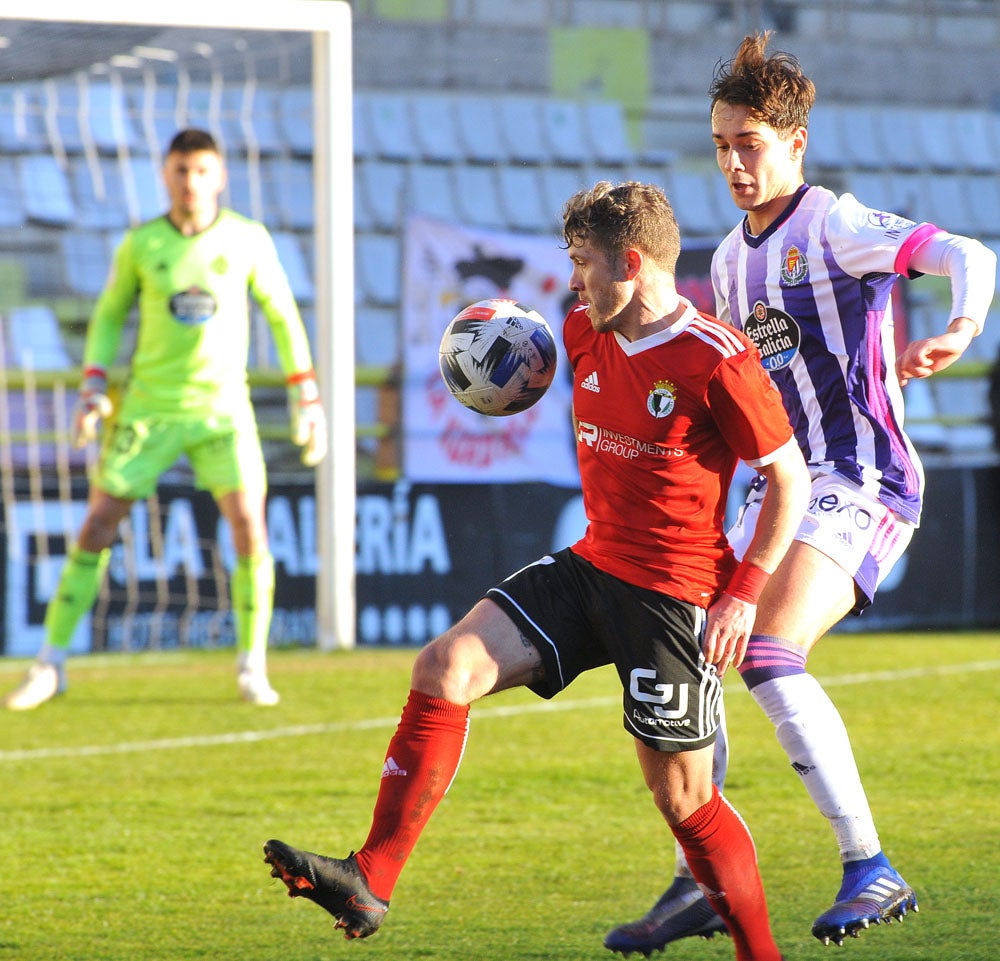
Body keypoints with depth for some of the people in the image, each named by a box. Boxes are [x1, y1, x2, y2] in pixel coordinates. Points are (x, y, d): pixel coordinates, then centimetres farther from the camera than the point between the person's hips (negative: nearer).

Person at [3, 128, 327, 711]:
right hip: (148, 405, 0)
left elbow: (283, 316, 9)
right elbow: (109, 314, 11)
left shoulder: (248, 240, -1)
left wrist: (308, 399, 5)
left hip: (222, 406, 0)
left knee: (249, 526, -14)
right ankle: (52, 664, 7)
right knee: (98, 526, -3)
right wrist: (94, 388, 0)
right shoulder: (141, 243, -1)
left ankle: (253, 668, 0)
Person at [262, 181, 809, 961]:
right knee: (445, 667, -10)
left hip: (672, 596, -7)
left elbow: (791, 477, -11)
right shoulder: (585, 336, 6)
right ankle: (369, 882, -13)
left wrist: (744, 594, -15)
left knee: (680, 794, 0)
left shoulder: (716, 362, -16)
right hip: (590, 567, 7)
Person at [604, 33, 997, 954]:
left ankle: (873, 871, -21)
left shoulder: (833, 224, -9)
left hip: (861, 481, -8)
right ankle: (699, 885, 12)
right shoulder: (732, 259, 16)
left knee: (769, 655, -26)